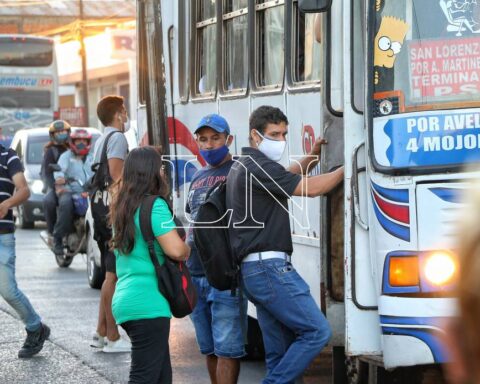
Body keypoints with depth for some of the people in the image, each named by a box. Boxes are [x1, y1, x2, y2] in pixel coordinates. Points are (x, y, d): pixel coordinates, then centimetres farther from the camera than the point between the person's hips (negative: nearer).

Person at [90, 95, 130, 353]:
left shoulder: (102, 140, 21)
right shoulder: (118, 138, -9)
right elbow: (116, 173, -19)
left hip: (101, 208, 10)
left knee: (110, 275, 17)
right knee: (114, 275, -8)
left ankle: (101, 333, 19)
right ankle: (112, 337, -6)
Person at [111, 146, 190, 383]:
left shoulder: (122, 206, 14)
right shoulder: (154, 206, -12)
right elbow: (175, 250, -17)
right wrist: (187, 250, 2)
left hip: (126, 300, 9)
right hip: (149, 304, -9)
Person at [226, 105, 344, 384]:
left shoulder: (243, 167, 20)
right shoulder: (258, 166, -12)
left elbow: (287, 179, 34)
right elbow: (309, 188, -13)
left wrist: (313, 157, 22)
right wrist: (346, 169, -2)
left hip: (253, 271, 11)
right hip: (270, 266, -11)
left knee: (281, 351, 8)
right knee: (317, 331, -11)